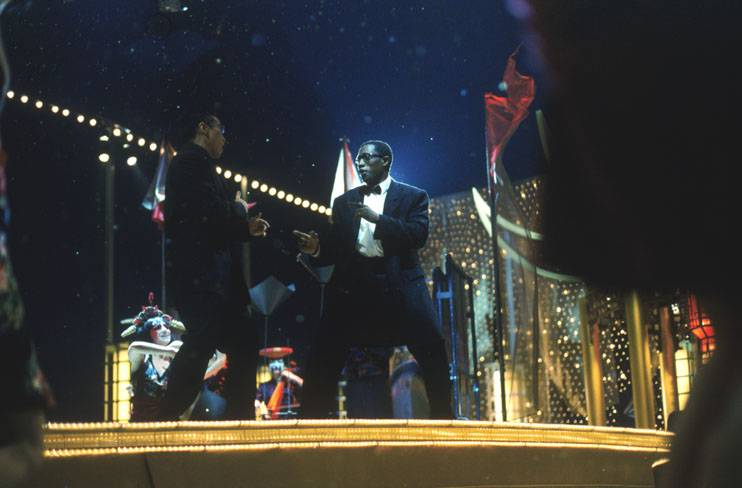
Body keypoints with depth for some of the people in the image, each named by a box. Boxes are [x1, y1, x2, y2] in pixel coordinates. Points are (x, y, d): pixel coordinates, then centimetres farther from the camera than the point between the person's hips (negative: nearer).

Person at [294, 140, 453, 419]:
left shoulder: (413, 196, 9)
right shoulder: (344, 202, 18)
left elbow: (419, 236, -7)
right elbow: (337, 249, 14)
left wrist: (378, 218, -15)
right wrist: (317, 248, -7)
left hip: (398, 283, -2)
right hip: (353, 283, 3)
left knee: (433, 352, -10)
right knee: (323, 358, -3)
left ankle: (442, 417, 3)